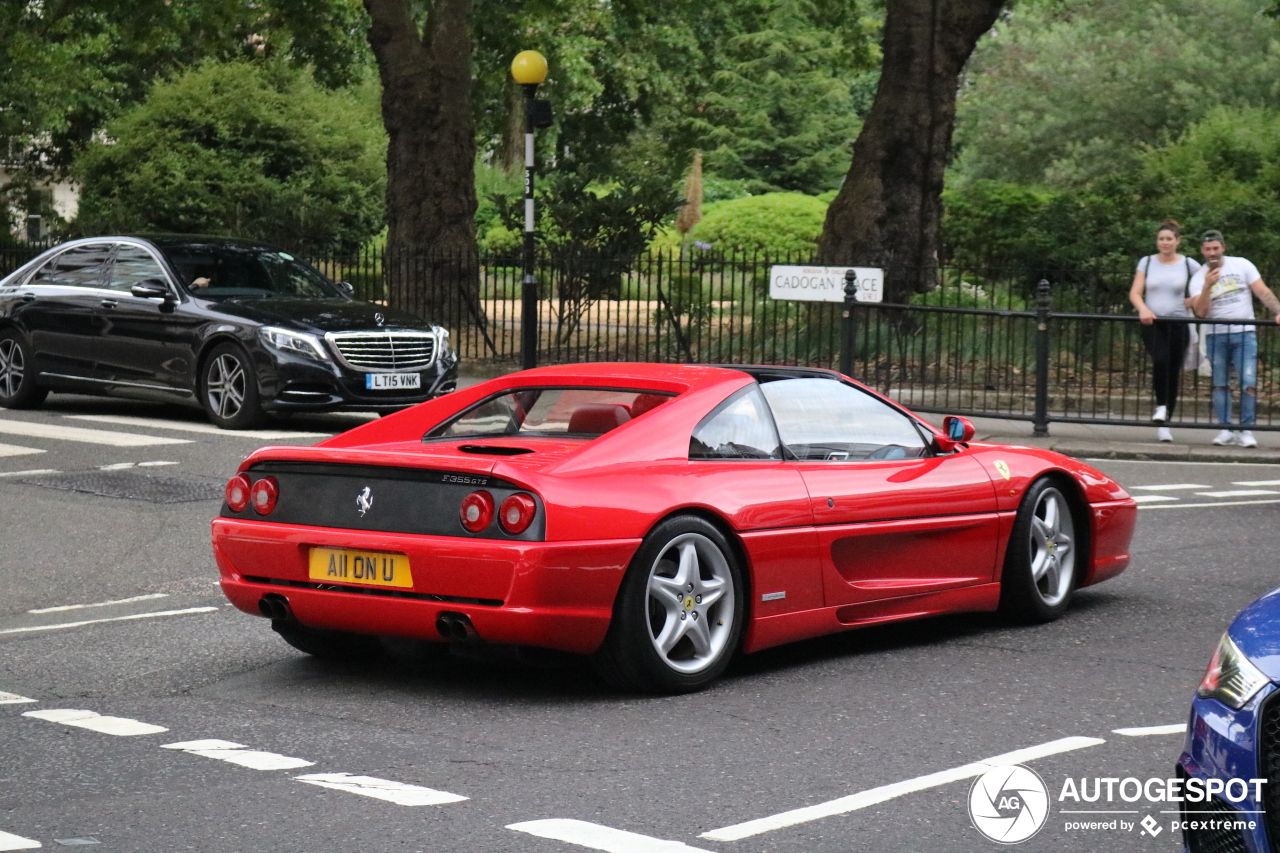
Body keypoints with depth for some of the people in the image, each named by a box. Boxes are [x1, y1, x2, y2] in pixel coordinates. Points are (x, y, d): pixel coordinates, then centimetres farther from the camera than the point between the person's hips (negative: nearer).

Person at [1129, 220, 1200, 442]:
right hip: (1152, 324, -1)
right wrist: (1143, 309, -17)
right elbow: (1135, 293, 2)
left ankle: (1164, 424, 11)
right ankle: (1161, 406, -9)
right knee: (1160, 361, -28)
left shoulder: (1188, 264, 4)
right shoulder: (1147, 262, 7)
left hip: (1178, 324, 1)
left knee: (1173, 372, 0)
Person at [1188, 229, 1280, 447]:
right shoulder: (1198, 279, 2)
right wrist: (1208, 286, -24)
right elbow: (1200, 312, -11)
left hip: (1245, 333, -1)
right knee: (1220, 384, 2)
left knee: (1249, 383, -11)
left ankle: (1246, 430, -7)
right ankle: (1225, 429, 8)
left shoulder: (1241, 265, 2)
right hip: (1216, 336, 1)